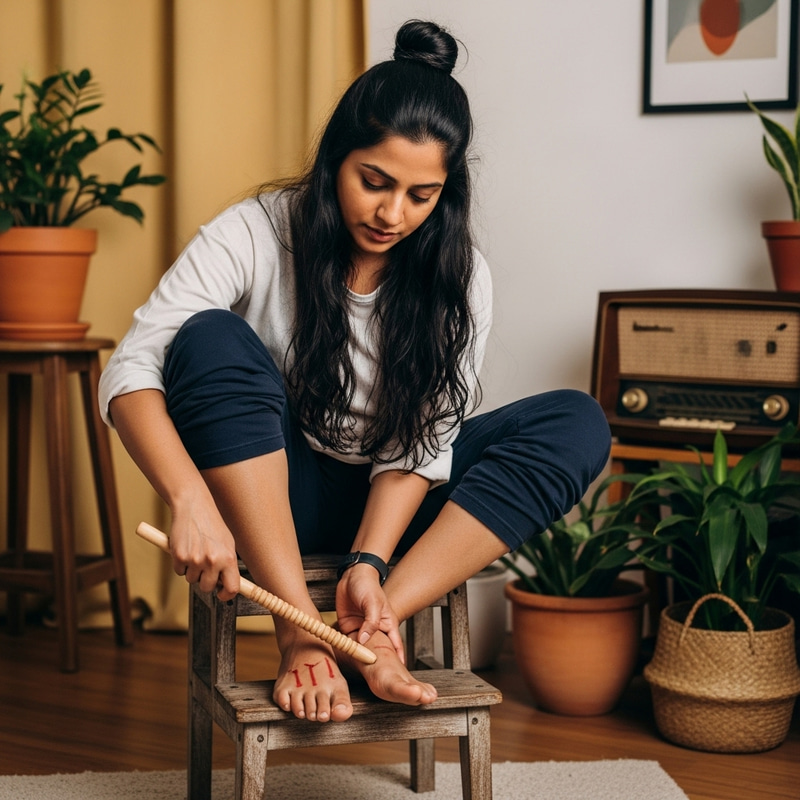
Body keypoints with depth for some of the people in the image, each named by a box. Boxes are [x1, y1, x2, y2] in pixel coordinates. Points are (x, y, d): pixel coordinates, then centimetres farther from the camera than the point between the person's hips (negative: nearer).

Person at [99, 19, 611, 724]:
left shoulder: (459, 277, -9)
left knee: (577, 425, -19)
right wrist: (191, 500, -41)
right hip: (265, 498, -2)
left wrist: (369, 563, -29)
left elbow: (418, 447, -12)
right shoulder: (255, 235, -16)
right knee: (212, 341, -31)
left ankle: (368, 628, -29)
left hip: (387, 503, 3)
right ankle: (300, 627, -32)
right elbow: (133, 369, -25)